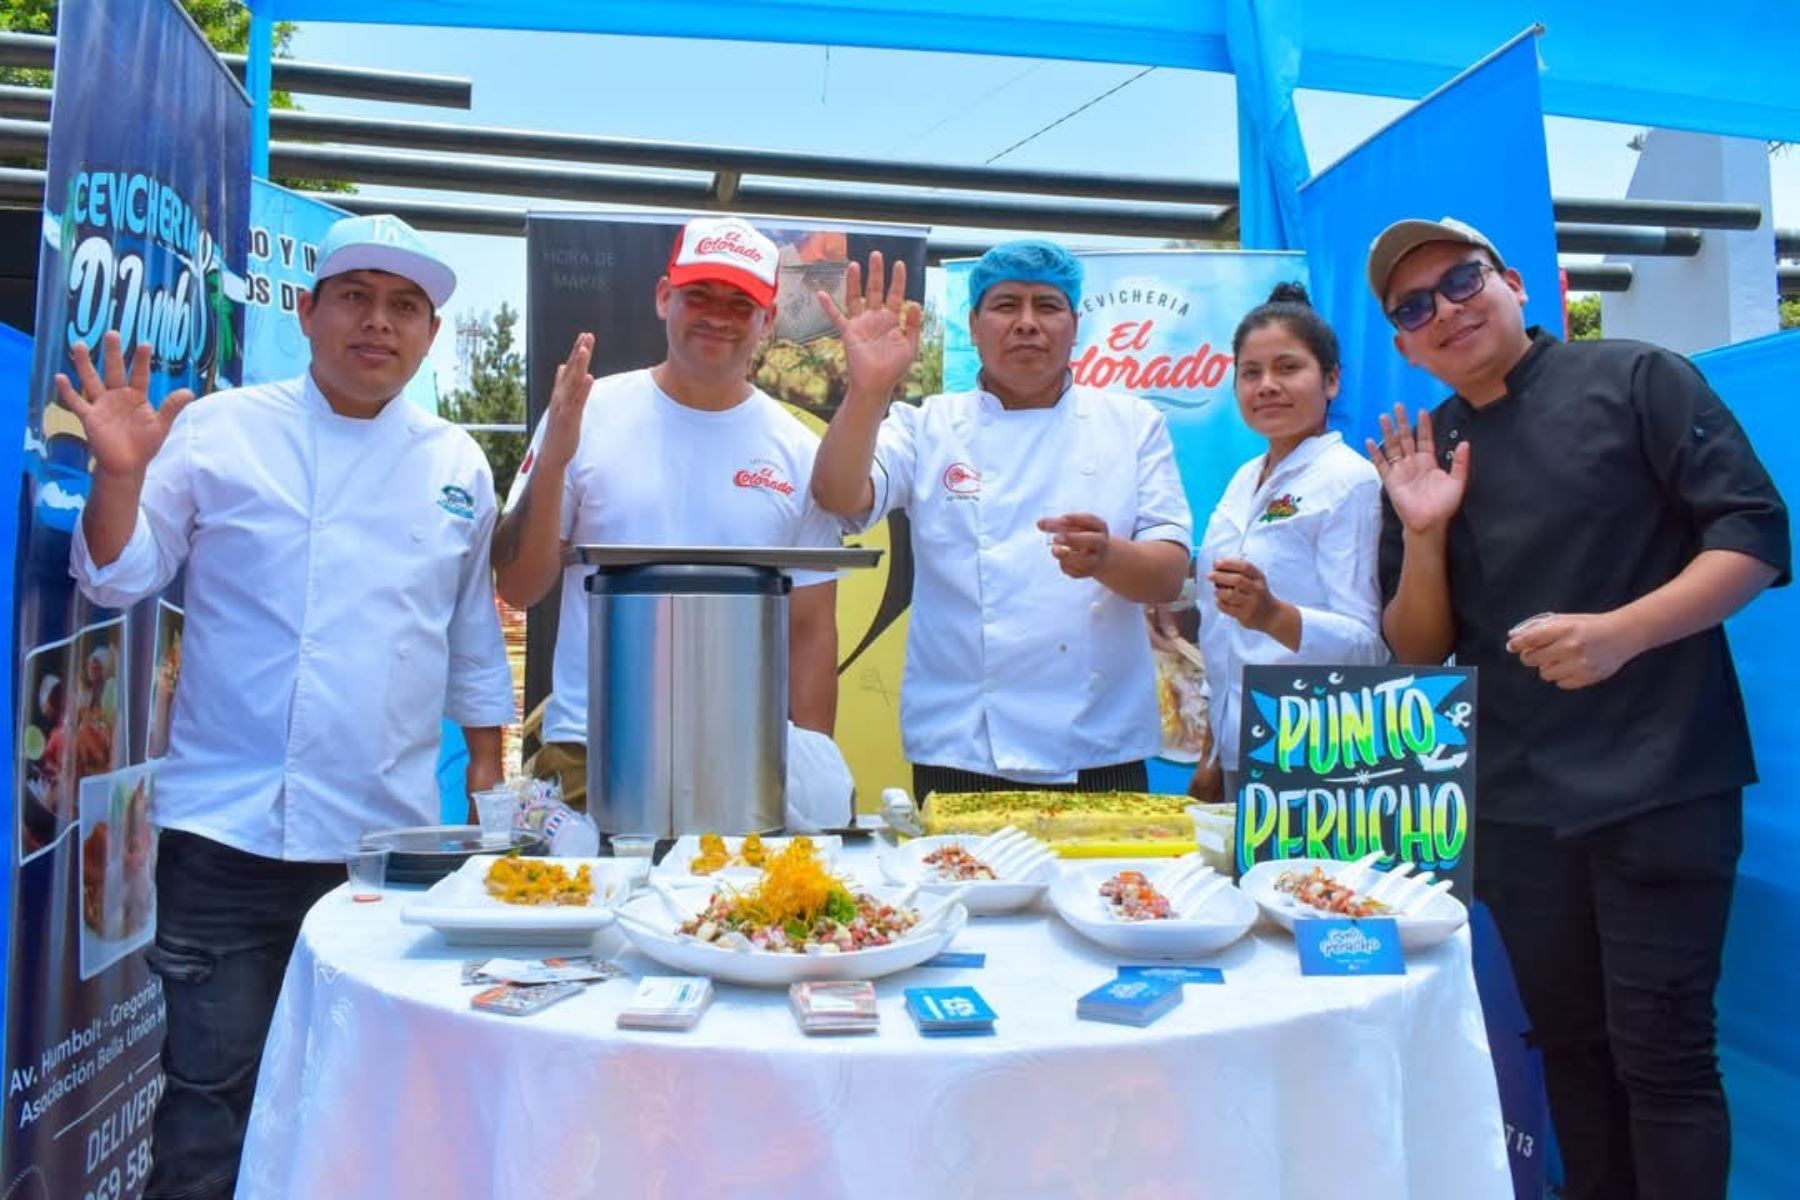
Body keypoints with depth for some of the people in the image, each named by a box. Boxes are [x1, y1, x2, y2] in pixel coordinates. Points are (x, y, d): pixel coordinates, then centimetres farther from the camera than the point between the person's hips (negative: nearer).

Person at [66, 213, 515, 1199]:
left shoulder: (457, 466, 6)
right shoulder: (219, 431, -1)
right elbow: (118, 579, 3)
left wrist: (488, 775, 11)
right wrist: (120, 475, -15)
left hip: (394, 834, 2)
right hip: (230, 832, -2)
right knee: (211, 1093, 5)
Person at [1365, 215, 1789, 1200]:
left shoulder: (1635, 381, -3)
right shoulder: (1424, 458, 7)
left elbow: (1756, 536, -9)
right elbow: (1418, 654, 6)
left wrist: (1621, 632, -23)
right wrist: (1424, 534, -10)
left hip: (1657, 782, -4)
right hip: (1515, 800, 4)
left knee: (1660, 1048, -1)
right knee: (1568, 1041, 15)